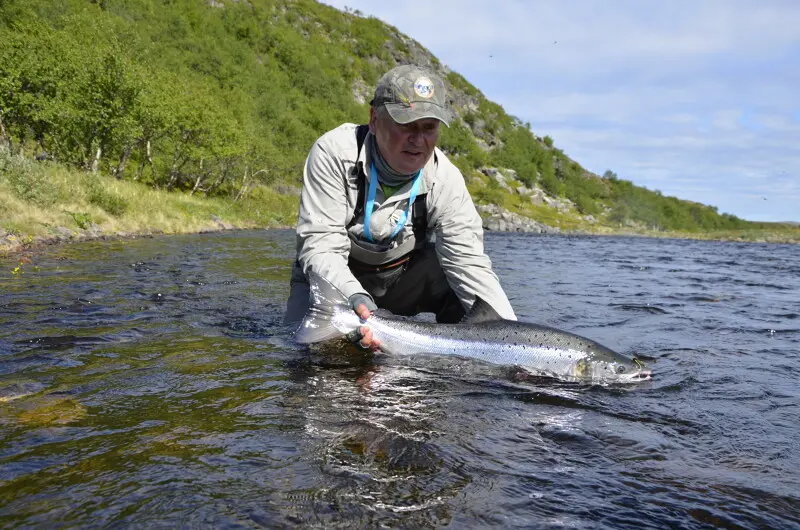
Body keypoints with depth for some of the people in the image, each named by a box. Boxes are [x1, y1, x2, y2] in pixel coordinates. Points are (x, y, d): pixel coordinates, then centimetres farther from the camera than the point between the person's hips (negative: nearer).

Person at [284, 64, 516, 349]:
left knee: (464, 284, -21)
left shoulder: (445, 179, -20)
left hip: (403, 276, 1)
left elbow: (469, 261, -24)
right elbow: (320, 244, -30)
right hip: (333, 279, -1)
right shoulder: (334, 152, -27)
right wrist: (355, 298, -50)